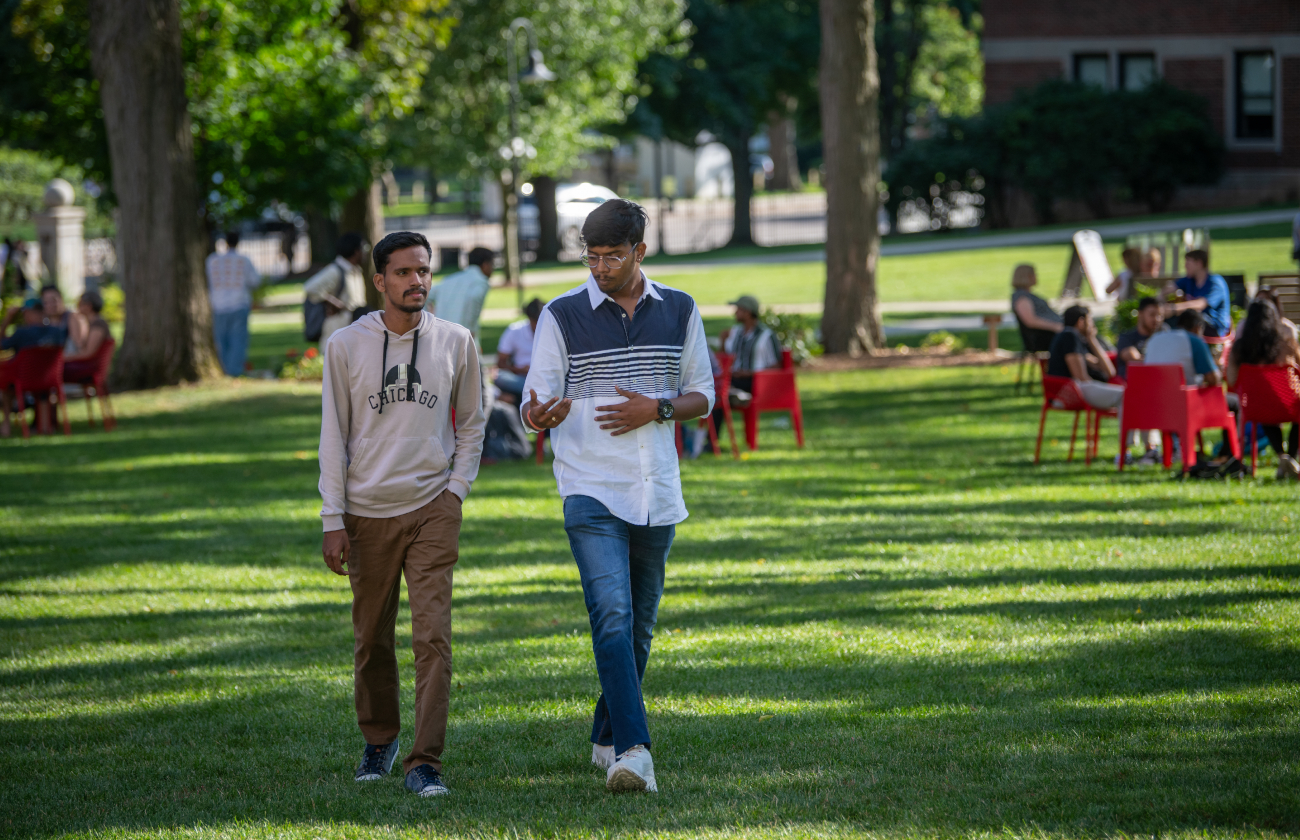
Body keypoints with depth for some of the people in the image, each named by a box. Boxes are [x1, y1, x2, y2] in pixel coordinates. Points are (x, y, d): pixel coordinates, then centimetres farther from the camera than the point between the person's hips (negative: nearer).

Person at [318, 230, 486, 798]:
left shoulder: (456, 342, 3)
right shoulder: (346, 346, -1)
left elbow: (471, 424, 14)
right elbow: (333, 435, 1)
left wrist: (456, 490, 2)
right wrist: (333, 521, -3)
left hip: (432, 508, 0)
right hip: (367, 512, 0)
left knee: (433, 638, -11)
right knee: (373, 640, 10)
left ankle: (425, 761, -10)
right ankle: (379, 739, 32)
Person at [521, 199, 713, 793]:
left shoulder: (679, 312, 7)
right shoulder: (562, 316, -1)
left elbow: (703, 395, 13)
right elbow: (536, 403, -1)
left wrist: (658, 409, -8)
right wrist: (540, 415, -26)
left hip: (656, 495, 4)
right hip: (591, 492, -4)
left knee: (640, 624, 12)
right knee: (612, 615, -19)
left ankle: (607, 740, 28)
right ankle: (633, 751, -27)